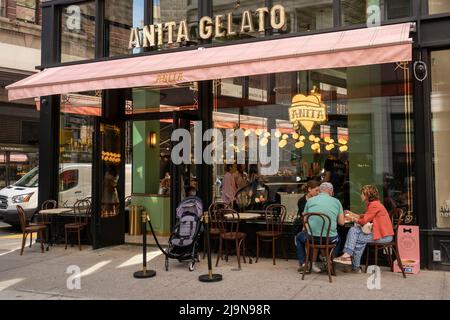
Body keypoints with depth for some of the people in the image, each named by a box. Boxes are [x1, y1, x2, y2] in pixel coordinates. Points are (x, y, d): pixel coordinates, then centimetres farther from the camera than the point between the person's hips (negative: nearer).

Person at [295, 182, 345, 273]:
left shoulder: (310, 200, 3)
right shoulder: (336, 201, 4)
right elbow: (342, 222, 4)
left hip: (312, 237, -1)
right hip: (330, 239, 1)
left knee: (298, 237, 32)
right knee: (337, 237, 37)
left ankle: (303, 263, 23)